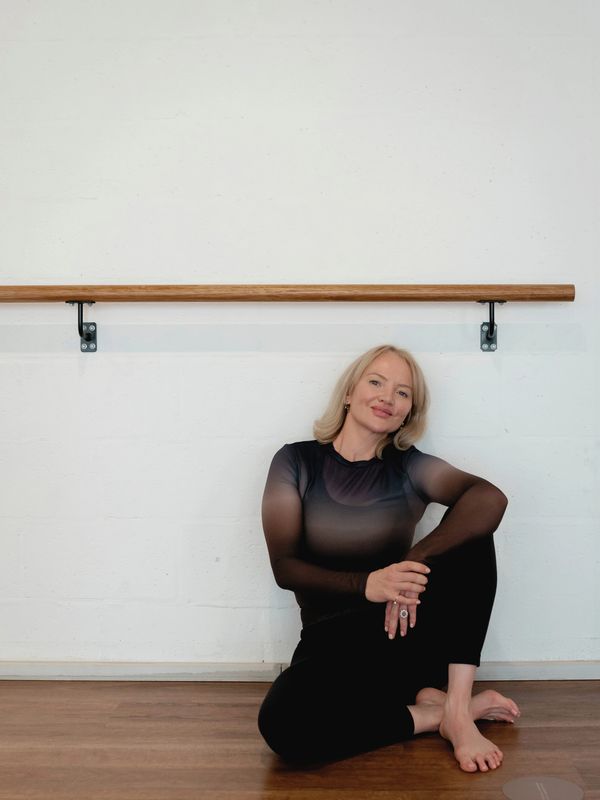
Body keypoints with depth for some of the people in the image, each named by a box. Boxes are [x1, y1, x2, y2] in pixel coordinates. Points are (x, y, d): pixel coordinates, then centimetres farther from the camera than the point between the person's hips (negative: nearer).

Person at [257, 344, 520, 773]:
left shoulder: (410, 468, 2)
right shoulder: (296, 462, 0)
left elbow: (490, 498, -18)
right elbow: (284, 567, -8)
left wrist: (416, 559, -32)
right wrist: (365, 584, -25)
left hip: (407, 631, 1)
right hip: (332, 641, -1)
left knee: (471, 538, -22)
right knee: (282, 724, -33)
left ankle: (456, 708, -18)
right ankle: (435, 711, -12)